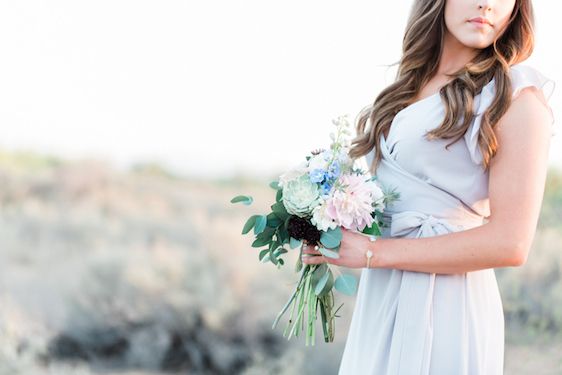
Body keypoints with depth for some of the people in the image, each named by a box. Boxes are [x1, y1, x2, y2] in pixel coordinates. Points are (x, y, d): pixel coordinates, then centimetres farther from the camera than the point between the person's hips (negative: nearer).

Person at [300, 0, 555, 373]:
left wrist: (373, 252, -17)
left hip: (443, 300, -6)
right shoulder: (411, 87, 11)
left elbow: (509, 243, -17)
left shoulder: (516, 96, -9)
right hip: (381, 294, 6)